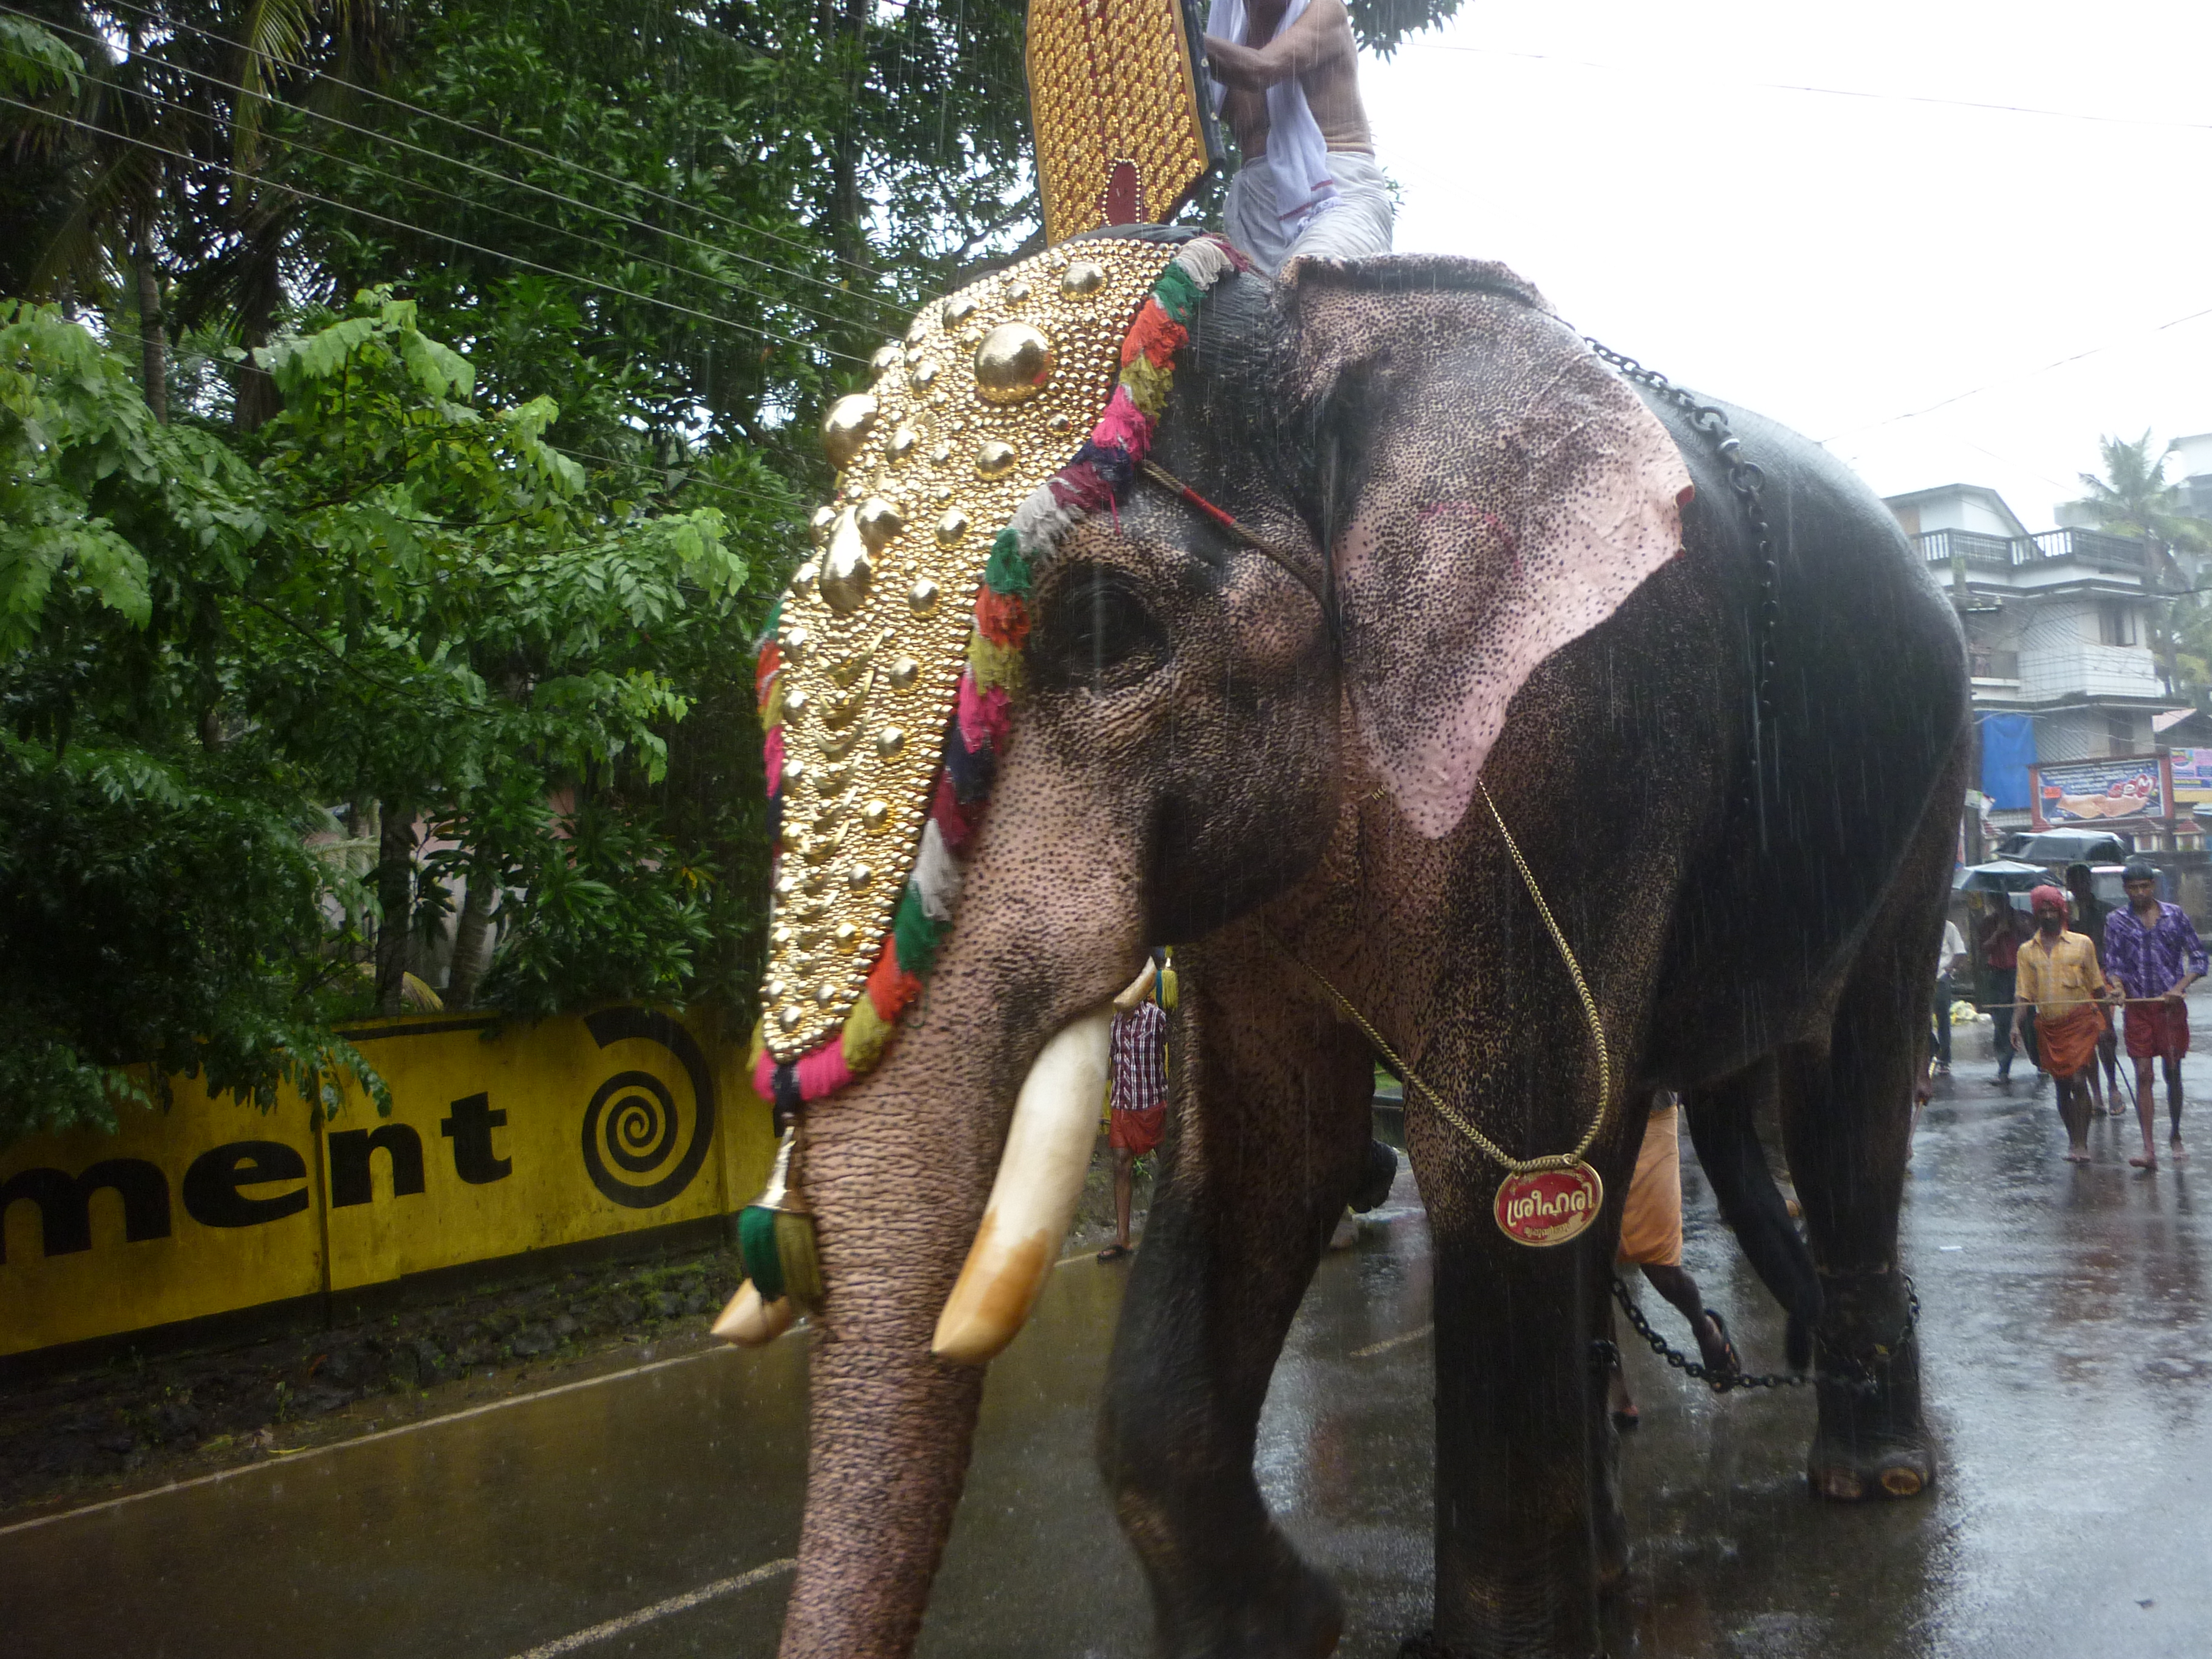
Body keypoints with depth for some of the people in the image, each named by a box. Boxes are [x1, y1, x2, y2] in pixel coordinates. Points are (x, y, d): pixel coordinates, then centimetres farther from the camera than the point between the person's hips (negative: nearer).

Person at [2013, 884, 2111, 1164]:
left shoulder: (2082, 944, 3)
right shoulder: (2027, 951, 7)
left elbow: (2097, 986, 9)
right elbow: (2024, 994, 6)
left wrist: (2105, 1024, 8)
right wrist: (2017, 1025, -7)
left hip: (2080, 1022, -3)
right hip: (2048, 1026, 3)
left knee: (2077, 1081, -13)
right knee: (2061, 1086, 8)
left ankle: (2081, 1144, -9)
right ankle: (2074, 1140, 22)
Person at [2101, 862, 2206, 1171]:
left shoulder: (2175, 915, 2)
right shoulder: (2117, 921, 3)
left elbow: (2198, 959, 3)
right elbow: (2114, 966, 2)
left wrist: (2179, 988, -12)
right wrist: (2117, 990, -18)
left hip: (2171, 1006, 0)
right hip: (2138, 1007, 0)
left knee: (2173, 1074, 7)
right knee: (2143, 1076, -5)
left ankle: (2176, 1137, 27)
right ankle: (2148, 1149, -7)